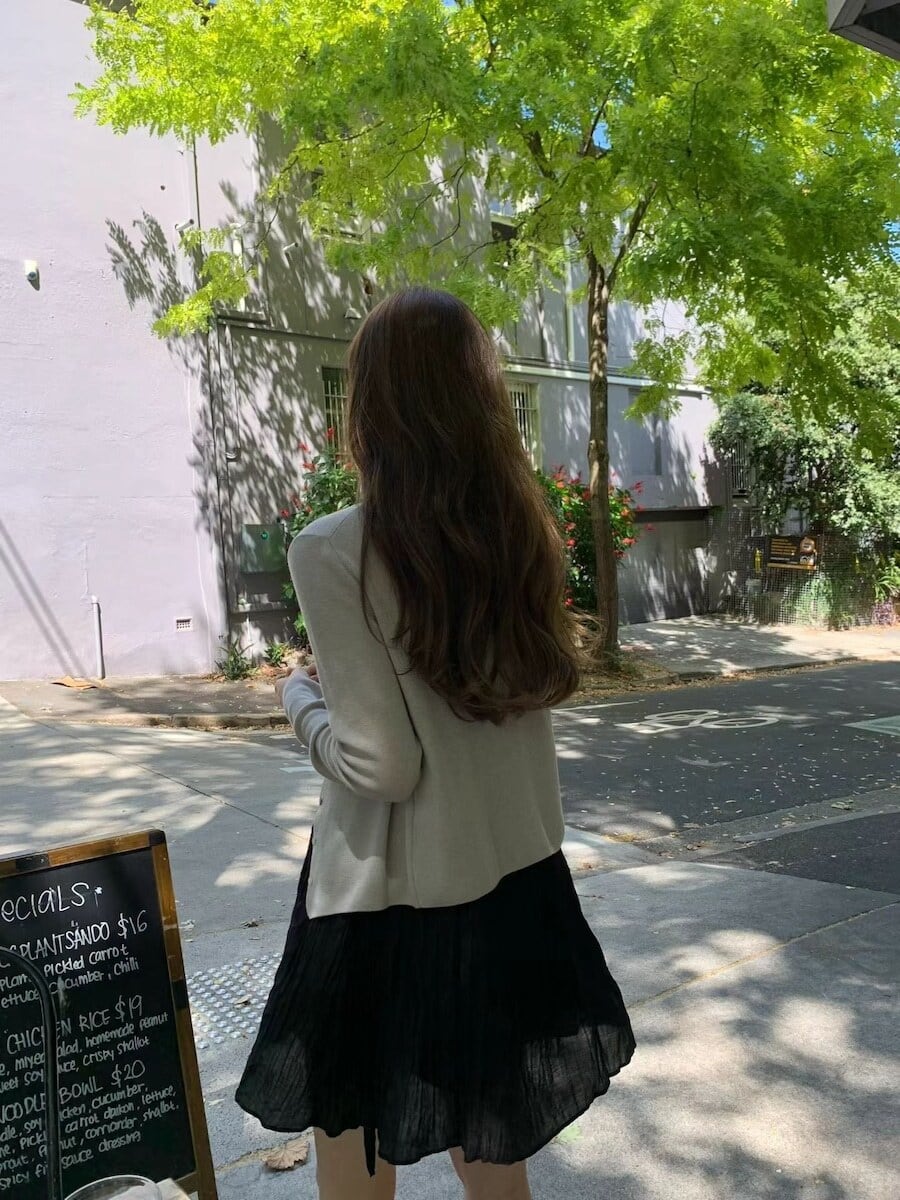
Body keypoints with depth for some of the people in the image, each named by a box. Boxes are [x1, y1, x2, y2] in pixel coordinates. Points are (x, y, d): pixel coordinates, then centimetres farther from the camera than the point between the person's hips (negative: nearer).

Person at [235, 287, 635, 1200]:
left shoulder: (334, 552, -18)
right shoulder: (520, 534, -1)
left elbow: (380, 765, -20)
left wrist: (299, 698, -1)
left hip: (390, 910, -5)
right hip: (517, 890, 6)